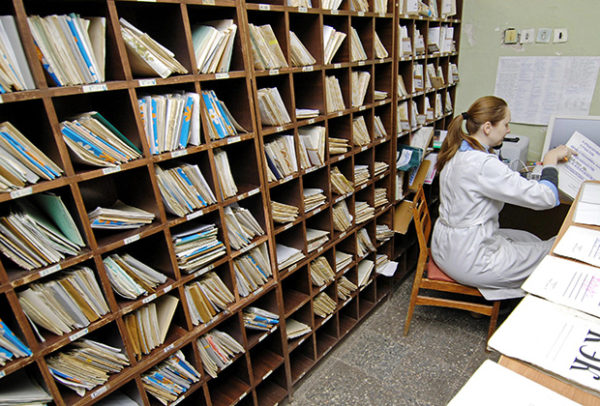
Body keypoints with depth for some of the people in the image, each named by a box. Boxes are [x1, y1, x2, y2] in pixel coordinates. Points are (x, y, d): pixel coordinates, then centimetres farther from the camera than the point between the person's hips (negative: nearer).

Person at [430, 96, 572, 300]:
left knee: (529, 239, 25)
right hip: (467, 259, -9)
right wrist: (551, 161, -6)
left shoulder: (459, 151, 2)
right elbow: (545, 198, -21)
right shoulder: (483, 164, -27)